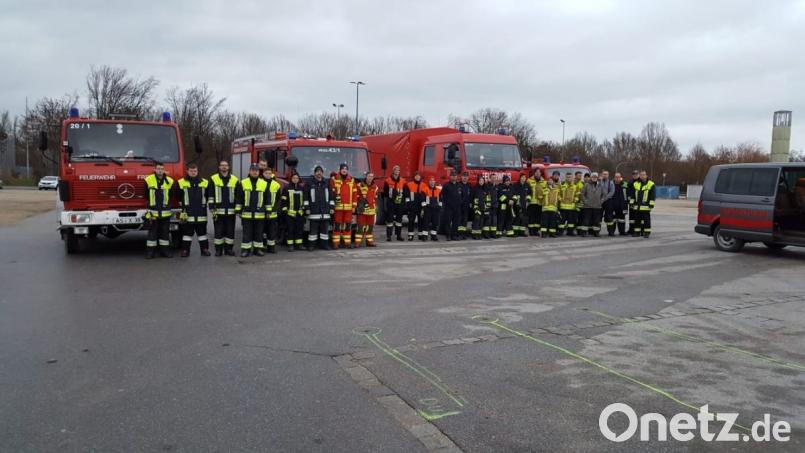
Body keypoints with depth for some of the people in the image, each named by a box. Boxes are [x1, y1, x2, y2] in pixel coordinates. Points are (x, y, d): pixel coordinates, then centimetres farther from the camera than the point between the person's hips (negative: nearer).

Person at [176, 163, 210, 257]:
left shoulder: (205, 182, 7)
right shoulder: (181, 183, 2)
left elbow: (208, 196, 16)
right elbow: (178, 196, 10)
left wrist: (203, 204, 10)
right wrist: (181, 204, 5)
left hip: (201, 213, 1)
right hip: (187, 213, -1)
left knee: (202, 231, 7)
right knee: (187, 232, 3)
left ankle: (205, 249, 13)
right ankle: (185, 250, 8)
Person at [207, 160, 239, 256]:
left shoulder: (235, 179, 7)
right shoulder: (213, 179, 3)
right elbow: (210, 195, 1)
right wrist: (212, 209, -6)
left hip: (231, 211, 1)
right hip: (218, 210, -1)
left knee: (230, 230, 6)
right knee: (218, 231, 2)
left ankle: (229, 248, 15)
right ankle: (218, 249, 10)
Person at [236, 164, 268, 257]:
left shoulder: (264, 184, 6)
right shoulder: (243, 183, 3)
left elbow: (267, 199, 9)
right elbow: (239, 198, 6)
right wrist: (238, 210, 3)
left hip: (260, 214, 1)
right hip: (246, 214, -1)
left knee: (259, 232, 7)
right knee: (247, 233, 3)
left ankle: (258, 249, 17)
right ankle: (245, 249, 10)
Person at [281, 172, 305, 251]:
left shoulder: (302, 188, 12)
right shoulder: (287, 188, -1)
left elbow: (305, 199, 18)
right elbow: (284, 200, -2)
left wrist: (304, 209, 14)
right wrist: (284, 210, -7)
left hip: (300, 213, 4)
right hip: (290, 212, -4)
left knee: (300, 229, 7)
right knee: (290, 229, -2)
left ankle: (299, 244, 14)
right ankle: (290, 245, 2)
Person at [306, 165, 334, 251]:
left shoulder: (326, 184, 12)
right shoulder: (310, 184, 2)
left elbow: (331, 196, 14)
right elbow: (306, 197, -1)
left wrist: (332, 207, 9)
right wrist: (307, 208, -5)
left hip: (325, 211, 3)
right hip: (314, 211, -3)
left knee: (324, 228, 8)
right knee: (313, 229, -1)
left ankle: (324, 244, 16)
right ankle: (311, 245, 5)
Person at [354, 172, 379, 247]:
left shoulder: (375, 187, 11)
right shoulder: (360, 186, -4)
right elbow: (356, 197, -4)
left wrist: (375, 208, 17)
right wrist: (356, 207, -7)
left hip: (371, 210, 5)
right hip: (362, 210, -5)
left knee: (370, 226, 11)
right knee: (361, 226, -7)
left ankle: (369, 241, 19)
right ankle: (358, 242, -5)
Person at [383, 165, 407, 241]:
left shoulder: (403, 181, 6)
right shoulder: (388, 181, -1)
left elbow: (404, 194, 11)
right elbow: (385, 193, 1)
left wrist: (404, 204, 7)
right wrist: (385, 203, -3)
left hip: (399, 204, 3)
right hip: (390, 203, -3)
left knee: (399, 219, 8)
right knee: (389, 219, -1)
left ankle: (399, 235, 16)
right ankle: (388, 236, 3)